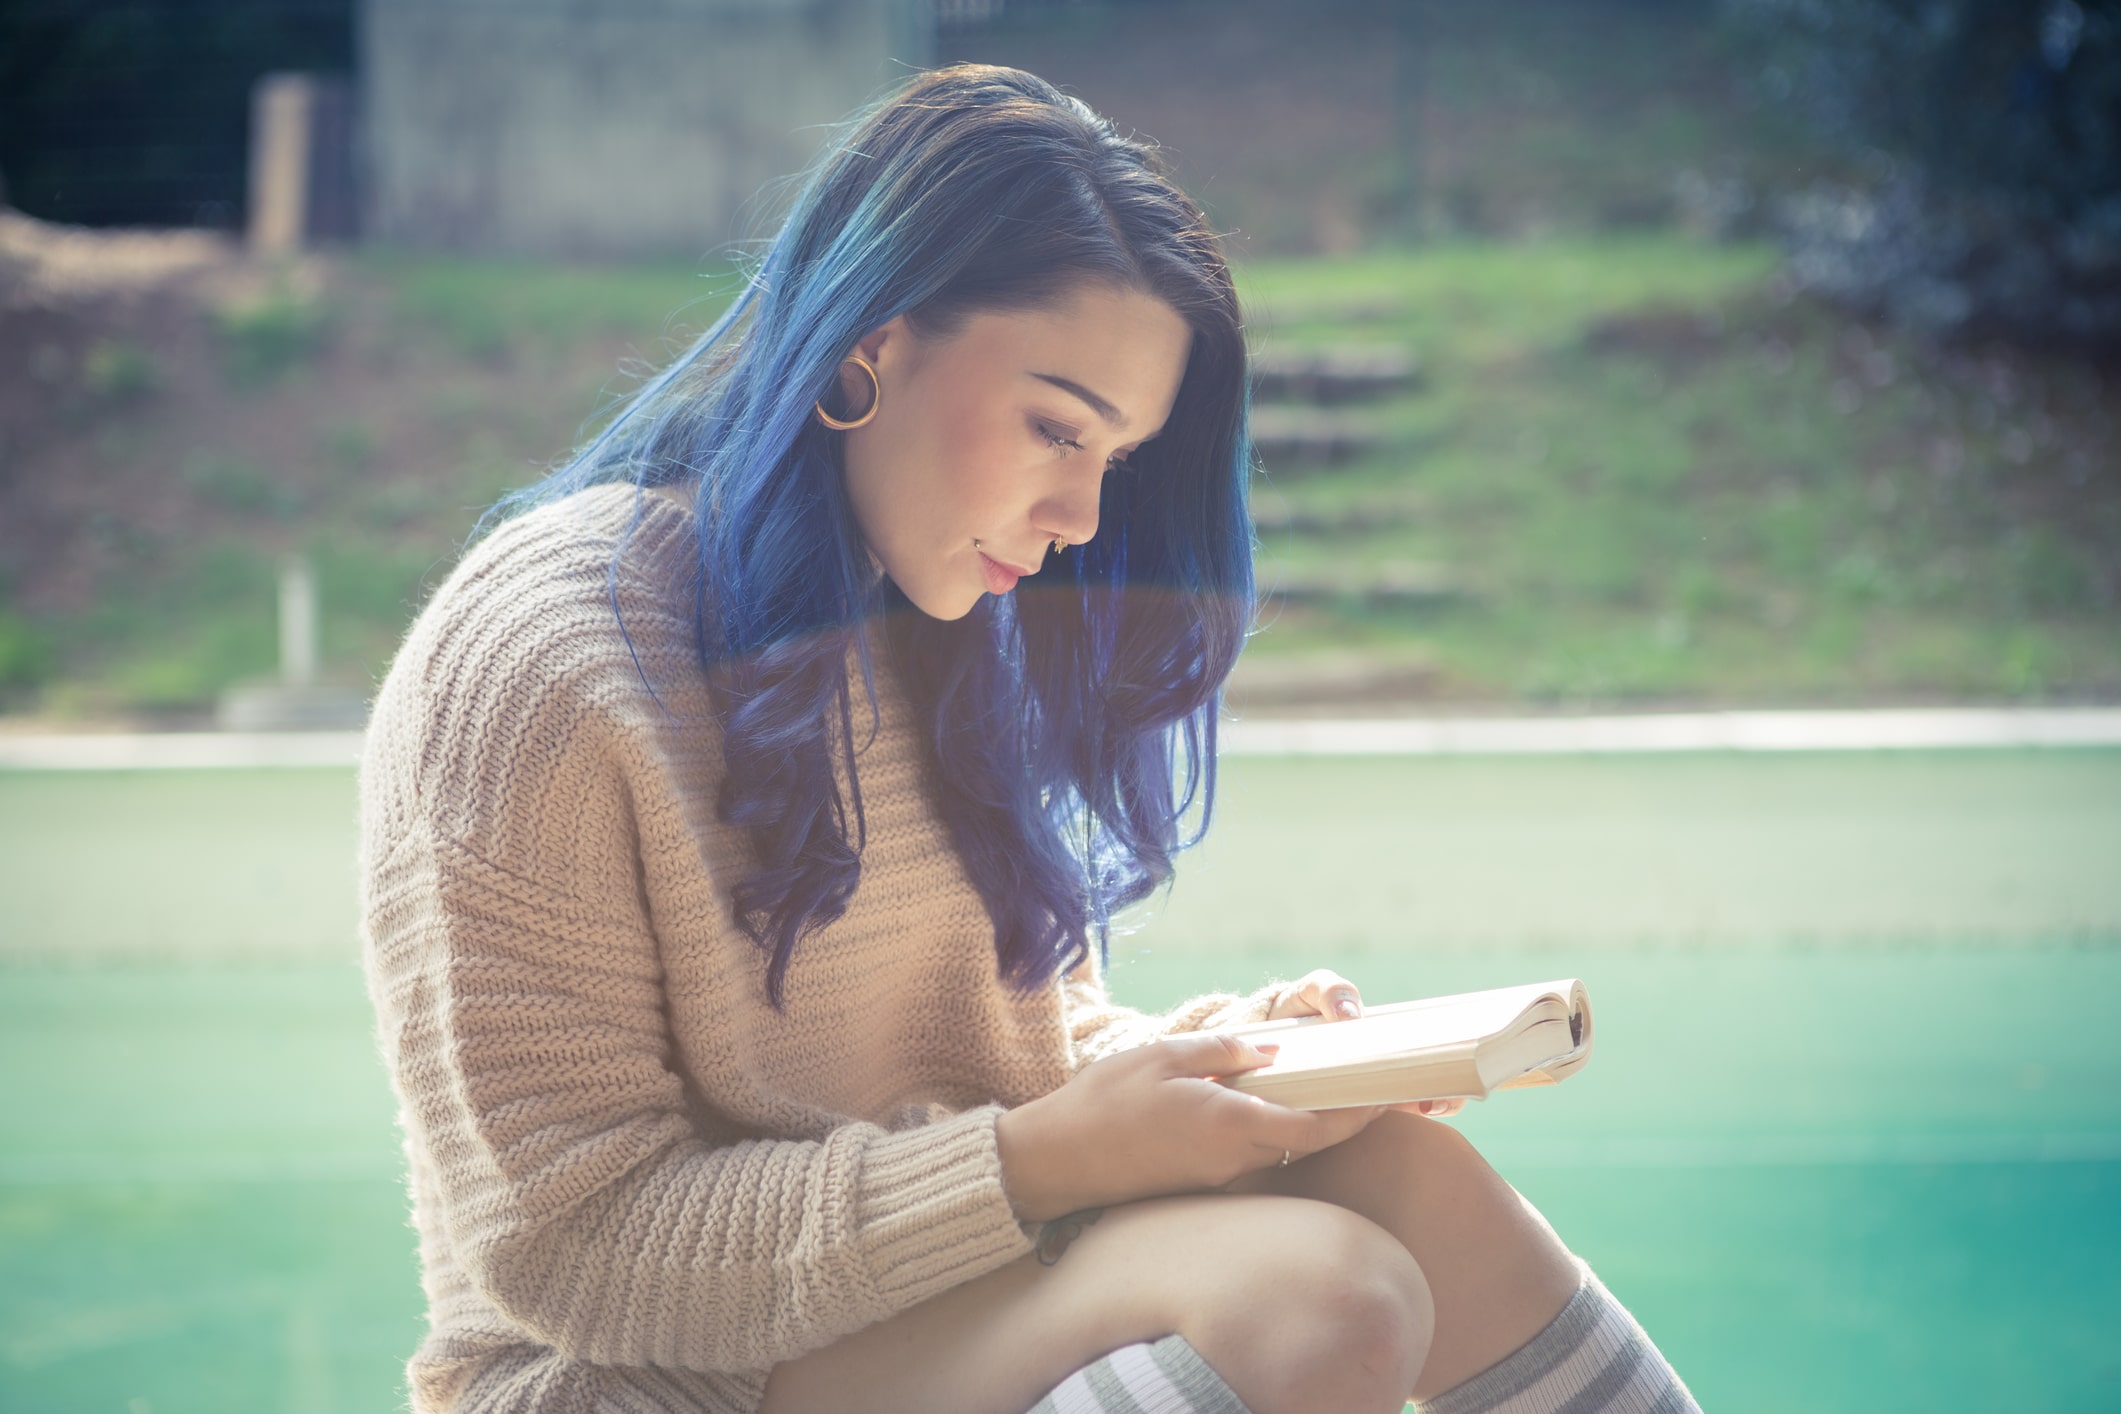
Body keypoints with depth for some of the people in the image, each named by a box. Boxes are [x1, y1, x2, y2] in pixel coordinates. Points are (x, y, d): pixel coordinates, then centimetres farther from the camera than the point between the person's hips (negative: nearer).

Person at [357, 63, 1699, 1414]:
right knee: (1309, 1296, -30)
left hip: (966, 1289, 7)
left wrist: (1196, 1052, -5)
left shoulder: (957, 636, 8)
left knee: (1403, 1171, -21)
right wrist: (1045, 1160, -23)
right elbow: (571, 1244, -18)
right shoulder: (537, 667, -16)